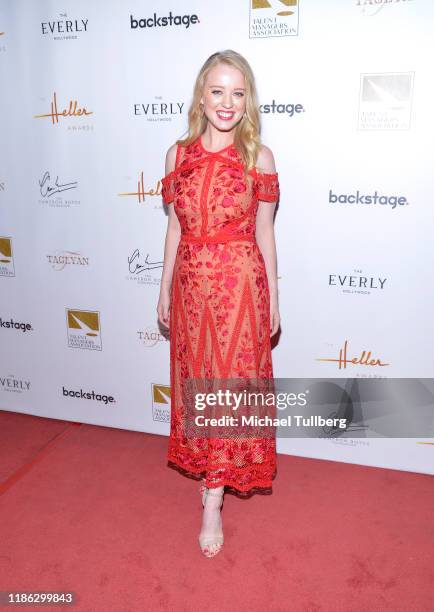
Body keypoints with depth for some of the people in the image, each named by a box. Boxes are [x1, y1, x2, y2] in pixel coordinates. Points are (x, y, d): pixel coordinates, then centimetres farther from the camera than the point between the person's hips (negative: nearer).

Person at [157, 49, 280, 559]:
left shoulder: (259, 157, -3)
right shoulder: (179, 154, 4)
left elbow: (264, 234, 0)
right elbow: (175, 228, 8)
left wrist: (272, 300, 1)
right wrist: (164, 290, 8)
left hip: (240, 286, -3)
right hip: (191, 284, 3)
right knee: (197, 382, 13)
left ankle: (213, 501, 16)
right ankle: (213, 475, 36)